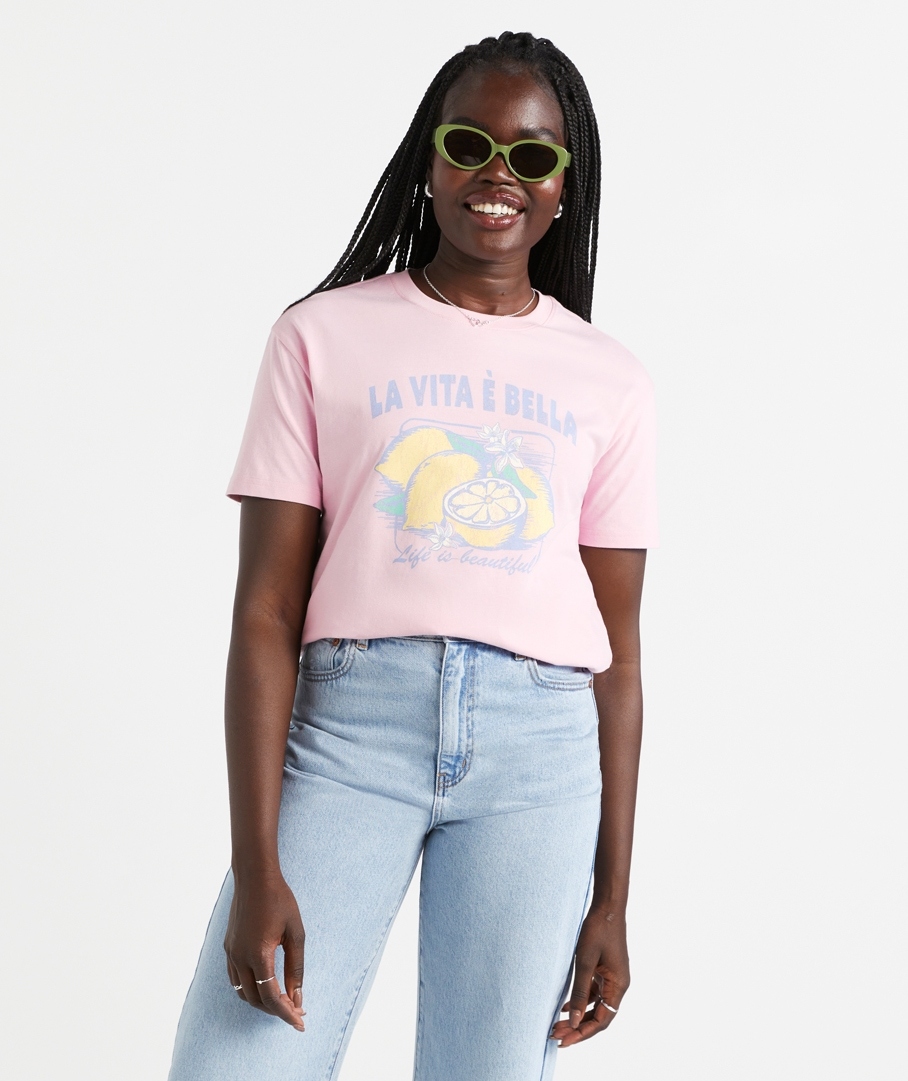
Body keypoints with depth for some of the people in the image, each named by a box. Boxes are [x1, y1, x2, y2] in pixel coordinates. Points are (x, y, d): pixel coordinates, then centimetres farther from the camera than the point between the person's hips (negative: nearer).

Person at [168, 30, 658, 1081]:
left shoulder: (610, 383, 11)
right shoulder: (325, 336, 6)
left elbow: (618, 655, 10)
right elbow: (265, 610, 0)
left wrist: (612, 900, 5)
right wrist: (257, 868, -9)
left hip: (538, 751, 2)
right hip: (347, 720, -1)